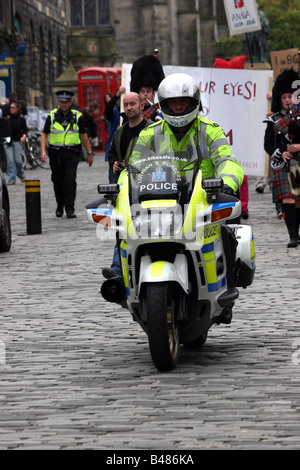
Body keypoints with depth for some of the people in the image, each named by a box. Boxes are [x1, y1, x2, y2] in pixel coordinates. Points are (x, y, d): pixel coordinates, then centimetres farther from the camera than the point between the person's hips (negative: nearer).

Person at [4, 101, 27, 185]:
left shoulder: (21, 119, 2)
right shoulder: (7, 117, 3)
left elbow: (25, 129, 4)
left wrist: (24, 136, -14)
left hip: (17, 141, -1)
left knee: (18, 160, -3)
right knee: (10, 160, -7)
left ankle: (21, 175, 25)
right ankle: (11, 179, -2)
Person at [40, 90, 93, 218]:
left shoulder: (77, 116, 4)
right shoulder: (52, 116, 4)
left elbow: (83, 135, 11)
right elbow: (44, 134, 5)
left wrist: (89, 153, 11)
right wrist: (43, 151, -8)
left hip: (72, 153, -1)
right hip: (55, 153, 1)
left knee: (70, 180, -13)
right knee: (57, 181, 8)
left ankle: (70, 208, -12)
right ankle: (60, 206, 26)